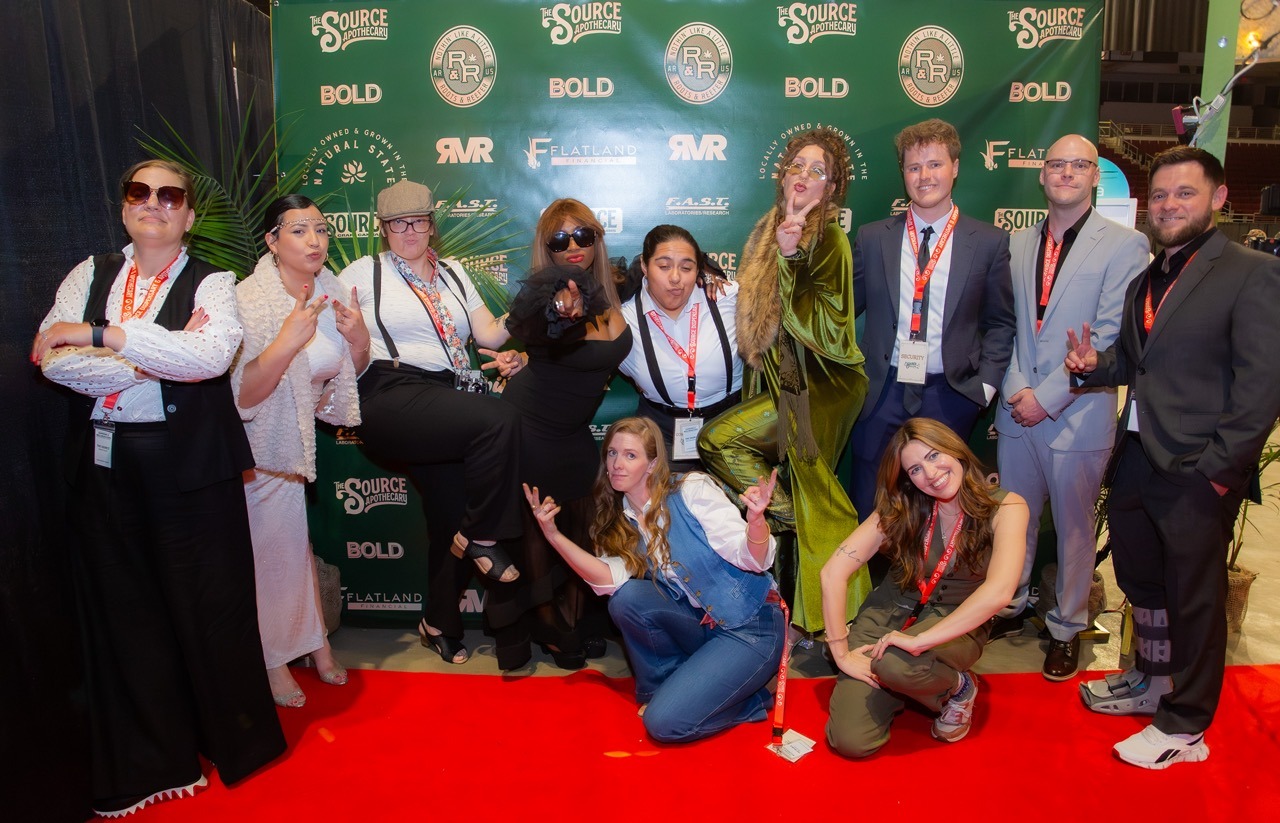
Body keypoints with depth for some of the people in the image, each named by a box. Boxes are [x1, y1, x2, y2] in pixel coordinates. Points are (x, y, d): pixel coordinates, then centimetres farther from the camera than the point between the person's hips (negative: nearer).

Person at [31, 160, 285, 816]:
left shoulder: (210, 284, 3)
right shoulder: (90, 276, 12)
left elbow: (211, 353, -18)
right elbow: (51, 357, -4)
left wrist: (102, 335, -17)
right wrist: (153, 364, -13)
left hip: (189, 463, -3)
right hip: (104, 465, 3)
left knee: (210, 603, 2)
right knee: (123, 611, 8)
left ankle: (237, 742, 22)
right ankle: (148, 763, 24)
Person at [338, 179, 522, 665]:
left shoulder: (452, 273, 20)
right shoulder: (364, 273, 9)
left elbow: (489, 334, 13)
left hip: (445, 403, 5)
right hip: (392, 397, -5)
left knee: (452, 511, 2)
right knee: (498, 419, -29)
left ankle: (440, 622, 22)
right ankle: (482, 537, -12)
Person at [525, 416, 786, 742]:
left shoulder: (693, 490, -14)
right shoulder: (622, 522, 5)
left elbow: (753, 560, -21)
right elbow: (610, 579, -13)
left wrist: (756, 520, -43)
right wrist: (553, 534, -21)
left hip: (751, 628, -6)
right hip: (700, 626, 6)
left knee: (663, 722, -18)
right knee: (626, 598, -19)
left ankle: (751, 699, 7)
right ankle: (662, 689, 4)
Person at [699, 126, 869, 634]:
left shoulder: (829, 239, -11)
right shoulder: (771, 230, 11)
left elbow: (813, 322, -20)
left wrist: (789, 256, -25)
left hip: (822, 384, -7)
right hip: (789, 380, 7)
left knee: (719, 439, -13)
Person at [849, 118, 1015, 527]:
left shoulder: (989, 242, 3)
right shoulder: (872, 238, 5)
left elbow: (1001, 322, 6)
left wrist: (985, 383, -2)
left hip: (951, 396, 0)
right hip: (883, 391, 1)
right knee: (870, 509, 8)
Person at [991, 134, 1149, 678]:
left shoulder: (1124, 245, -5)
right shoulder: (1018, 244, 10)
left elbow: (1109, 339, -11)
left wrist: (1047, 397, -14)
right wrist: (1014, 387, -6)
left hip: (1078, 416, -4)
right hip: (1017, 410, 4)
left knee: (1074, 528, 9)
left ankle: (1067, 628, 26)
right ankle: (1009, 606, 33)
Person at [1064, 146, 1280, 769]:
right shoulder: (1145, 281, 14)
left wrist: (1217, 467, -17)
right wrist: (1096, 365, -3)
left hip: (1196, 471, -7)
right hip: (1135, 460, 7)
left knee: (1193, 595, 7)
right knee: (1140, 579, 20)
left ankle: (1184, 727, 24)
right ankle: (1152, 682, 42)